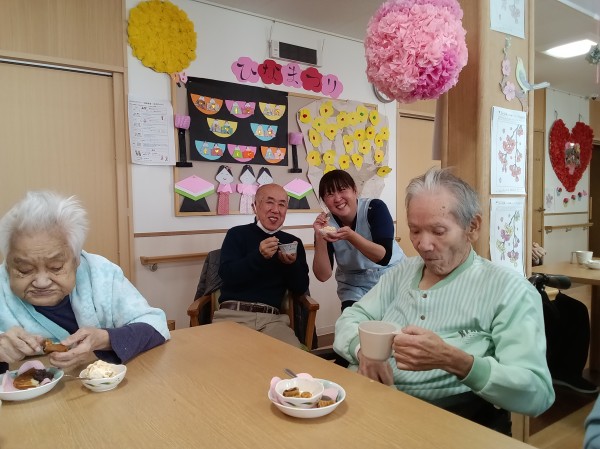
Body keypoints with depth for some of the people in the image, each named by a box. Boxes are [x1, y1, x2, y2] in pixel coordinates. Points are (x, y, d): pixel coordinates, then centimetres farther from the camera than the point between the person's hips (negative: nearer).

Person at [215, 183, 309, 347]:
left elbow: (301, 288, 10)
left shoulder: (293, 242, 14)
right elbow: (226, 275, -9)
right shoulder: (237, 234, 5)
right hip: (233, 313, -2)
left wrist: (292, 264, -11)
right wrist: (259, 256, -23)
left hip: (272, 318, 3)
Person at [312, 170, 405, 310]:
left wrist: (350, 235, -38)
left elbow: (384, 257, -25)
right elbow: (323, 276, -14)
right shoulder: (326, 224, -10)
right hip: (354, 287, 2)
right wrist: (320, 236, -26)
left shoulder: (375, 208, -17)